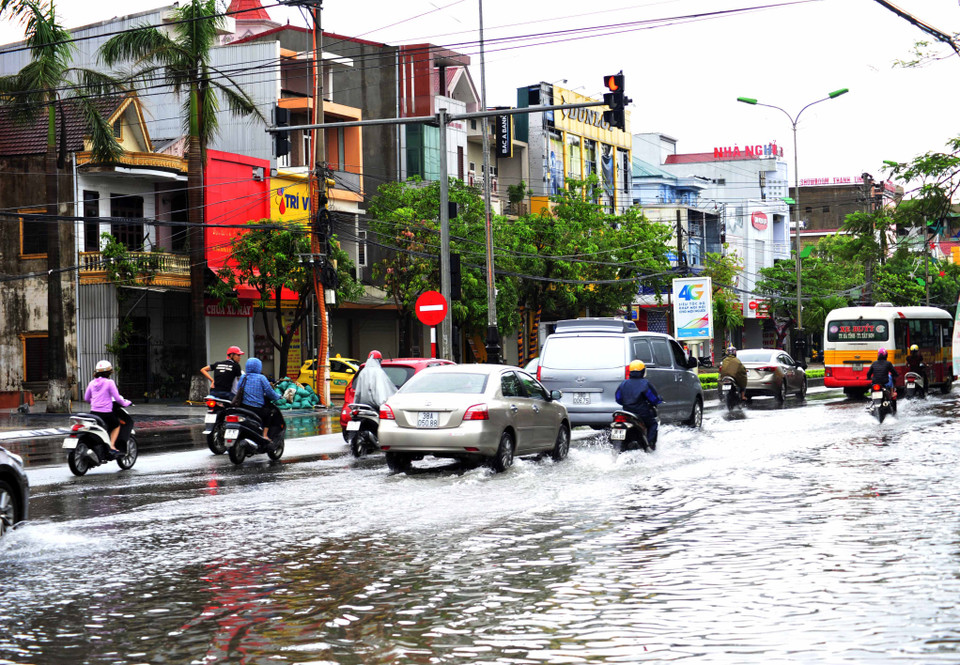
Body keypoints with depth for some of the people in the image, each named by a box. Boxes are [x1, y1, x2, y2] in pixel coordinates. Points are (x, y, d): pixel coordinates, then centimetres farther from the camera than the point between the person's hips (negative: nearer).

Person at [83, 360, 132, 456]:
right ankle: (112, 446, 3)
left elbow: (86, 398, 14)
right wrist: (125, 403, 7)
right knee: (116, 425, 20)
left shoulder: (92, 383, 7)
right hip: (106, 413, -5)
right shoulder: (109, 382, -9)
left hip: (93, 412, 5)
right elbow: (117, 397, -10)